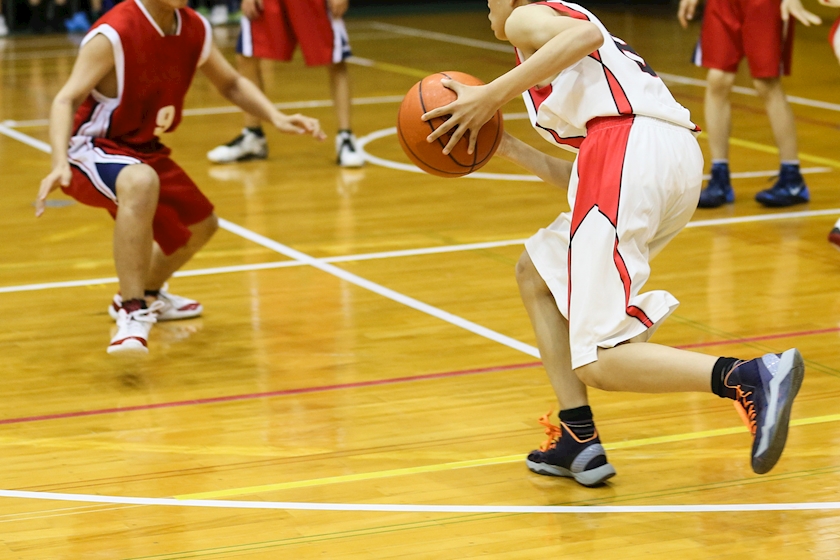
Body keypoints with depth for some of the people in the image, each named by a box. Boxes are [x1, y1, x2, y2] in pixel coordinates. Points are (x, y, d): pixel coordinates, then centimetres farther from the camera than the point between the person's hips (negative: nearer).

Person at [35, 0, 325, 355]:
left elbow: (230, 84, 12)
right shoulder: (113, 34, -25)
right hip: (91, 150, -8)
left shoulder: (195, 29, -4)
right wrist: (60, 163, -46)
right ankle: (132, 314, -37)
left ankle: (146, 295, 50)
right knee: (141, 181, -41)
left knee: (201, 226, 22)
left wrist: (276, 118, -4)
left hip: (144, 151, 8)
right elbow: (66, 100, -29)